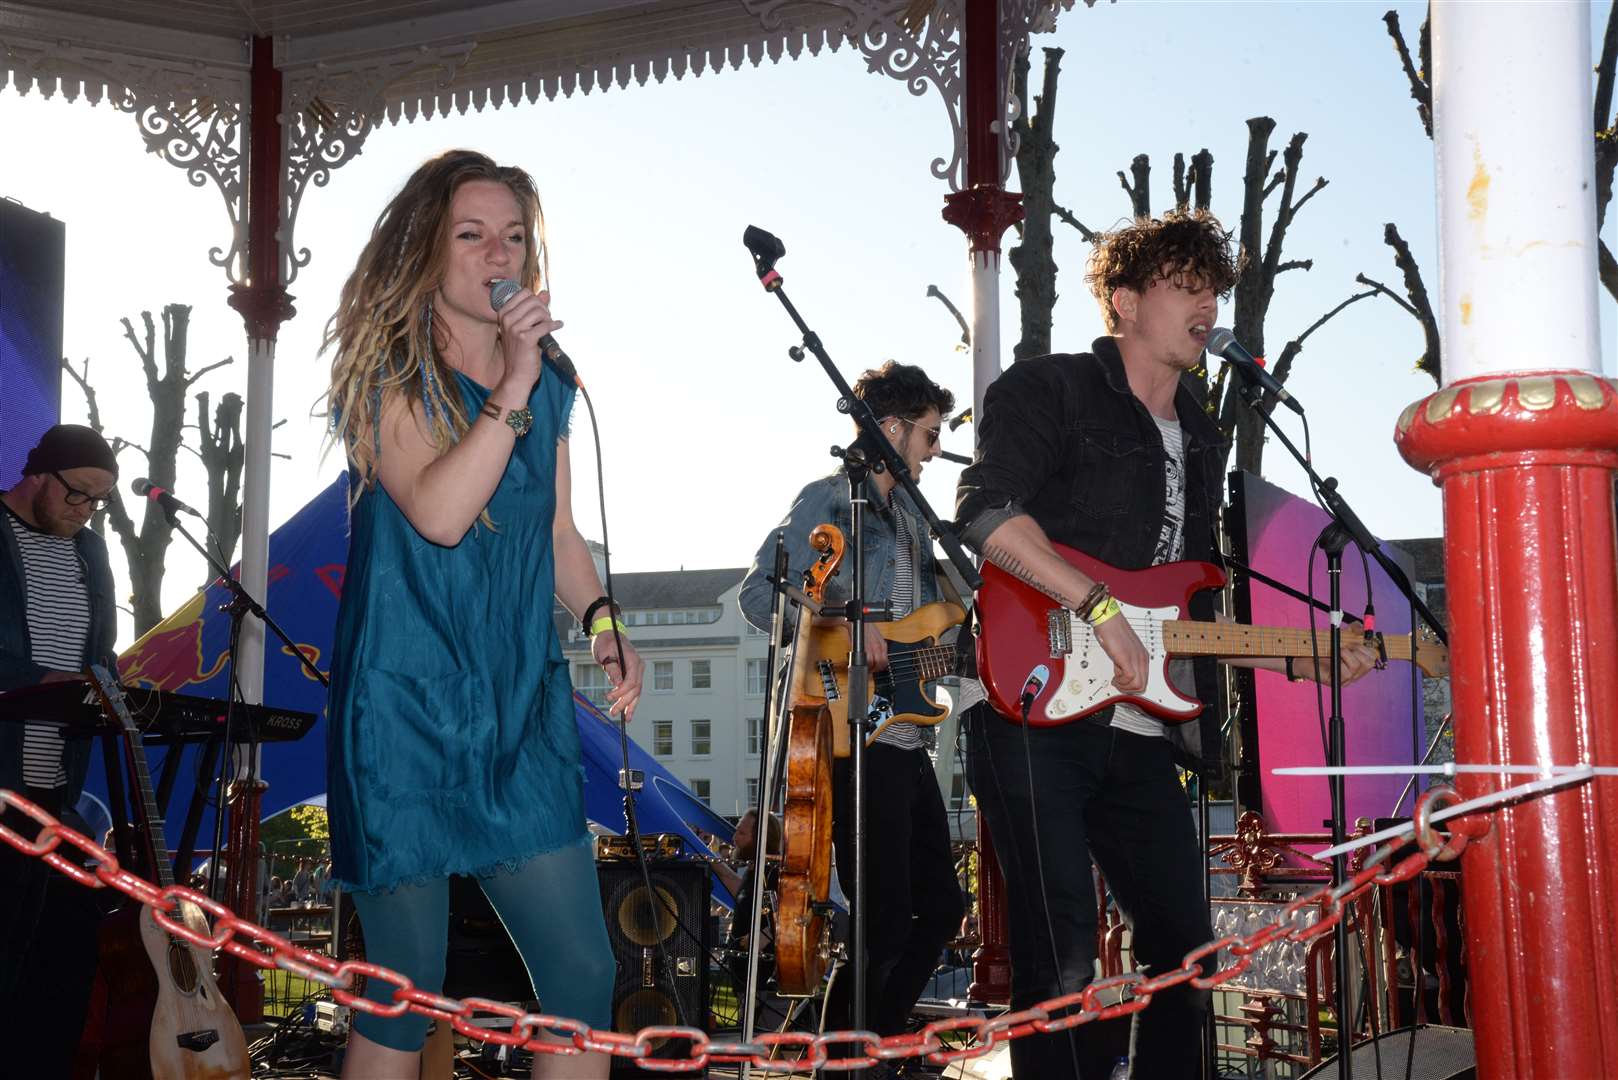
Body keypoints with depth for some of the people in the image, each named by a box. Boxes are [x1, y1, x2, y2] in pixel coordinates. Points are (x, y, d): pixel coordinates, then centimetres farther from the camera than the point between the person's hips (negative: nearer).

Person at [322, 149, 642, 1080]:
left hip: (523, 707, 5)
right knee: (406, 985, 2)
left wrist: (603, 620, 5)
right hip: (408, 704, -4)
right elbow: (438, 513, -18)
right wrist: (511, 387, -18)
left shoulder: (551, 387, 13)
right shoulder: (385, 374, -2)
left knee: (584, 973, 1)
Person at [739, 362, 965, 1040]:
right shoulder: (829, 498, -6)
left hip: (906, 736, 10)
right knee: (885, 921, -9)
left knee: (938, 907, 14)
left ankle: (879, 1042, 27)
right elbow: (759, 593, -16)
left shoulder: (910, 514, 20)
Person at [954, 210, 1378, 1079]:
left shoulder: (1200, 442, 23)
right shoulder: (1049, 390, -1)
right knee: (1060, 961, -9)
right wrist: (1098, 605, -24)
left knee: (1181, 946, 12)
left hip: (1140, 734, 8)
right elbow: (986, 509, -18)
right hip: (1038, 708, -8)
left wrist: (1299, 660, 14)